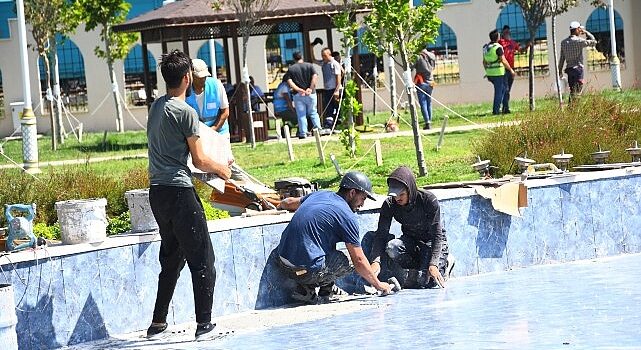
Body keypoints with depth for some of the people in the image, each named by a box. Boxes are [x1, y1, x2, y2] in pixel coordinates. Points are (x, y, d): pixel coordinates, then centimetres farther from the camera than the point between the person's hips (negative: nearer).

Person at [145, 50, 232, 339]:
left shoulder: (155, 107, 12)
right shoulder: (185, 112, -13)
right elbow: (200, 161, -11)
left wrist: (215, 162, 28)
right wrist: (221, 169, 10)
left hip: (157, 191, 8)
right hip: (179, 190, -8)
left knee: (171, 258, 18)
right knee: (201, 259, -1)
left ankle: (158, 323, 18)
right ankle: (204, 323, -1)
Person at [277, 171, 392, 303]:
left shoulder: (319, 194, 12)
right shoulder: (347, 217, -8)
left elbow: (287, 203, 30)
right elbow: (359, 260, -4)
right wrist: (378, 285, 8)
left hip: (282, 263, 7)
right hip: (306, 270, -7)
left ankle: (306, 288, 20)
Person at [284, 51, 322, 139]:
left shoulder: (291, 69, 2)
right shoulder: (309, 66, 1)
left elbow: (290, 82, -8)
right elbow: (314, 77, -10)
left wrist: (300, 90, -11)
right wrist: (311, 88, -10)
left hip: (298, 94, 0)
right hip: (310, 93, 0)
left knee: (301, 114, 4)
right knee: (313, 112, 13)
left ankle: (303, 133, 2)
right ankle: (318, 129, 6)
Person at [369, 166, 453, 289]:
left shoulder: (429, 200, -26)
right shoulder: (389, 205, -17)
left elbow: (437, 234, -24)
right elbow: (381, 234, -21)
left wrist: (433, 265, -35)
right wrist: (375, 261, -39)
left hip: (431, 241, -3)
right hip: (410, 241, 3)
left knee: (426, 283, -24)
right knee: (391, 248, -32)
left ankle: (444, 263, 10)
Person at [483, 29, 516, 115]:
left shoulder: (485, 48, 8)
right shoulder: (498, 47, -15)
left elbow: (484, 62, 14)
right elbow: (503, 61, -18)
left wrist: (487, 72, 24)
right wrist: (511, 70, -7)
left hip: (489, 73, 7)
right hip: (498, 73, -7)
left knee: (502, 89, 20)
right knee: (498, 91, 1)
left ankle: (496, 108, 17)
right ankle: (496, 110, 1)